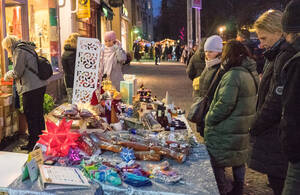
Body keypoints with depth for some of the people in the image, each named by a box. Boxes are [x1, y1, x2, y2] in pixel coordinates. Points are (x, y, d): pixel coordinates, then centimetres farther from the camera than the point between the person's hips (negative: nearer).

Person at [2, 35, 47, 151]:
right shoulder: (27, 49, 18)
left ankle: (33, 143, 6)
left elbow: (17, 73, -13)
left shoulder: (19, 51, -9)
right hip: (40, 86, 9)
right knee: (38, 115, 17)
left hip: (31, 89, -9)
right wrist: (12, 74, 20)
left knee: (31, 117, -1)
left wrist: (7, 75, 6)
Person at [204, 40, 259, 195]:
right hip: (243, 129, 9)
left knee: (216, 162, 5)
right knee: (239, 160, 20)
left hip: (226, 133, -9)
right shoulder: (252, 73, 7)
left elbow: (225, 104, -25)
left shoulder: (233, 75, -22)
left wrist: (209, 119, -12)